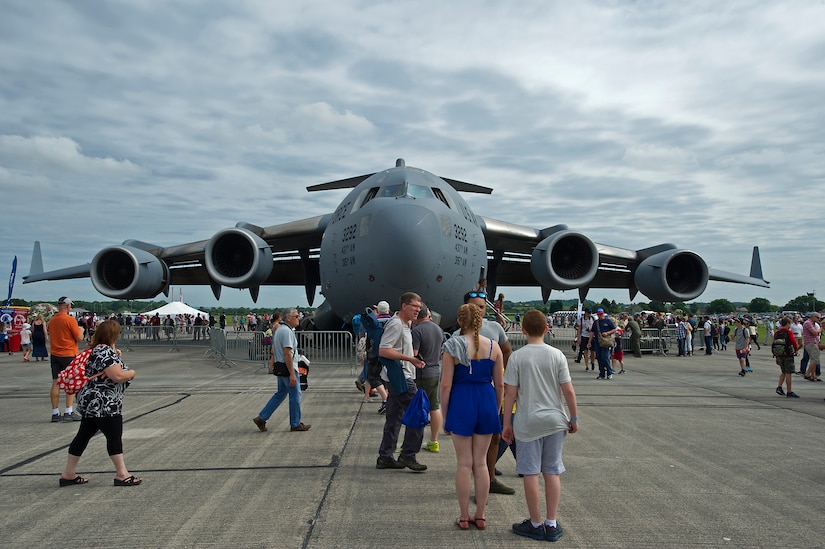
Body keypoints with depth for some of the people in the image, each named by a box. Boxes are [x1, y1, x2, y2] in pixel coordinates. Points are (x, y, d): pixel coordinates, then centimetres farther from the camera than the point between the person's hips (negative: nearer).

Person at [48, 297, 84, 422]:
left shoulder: (51, 321, 8)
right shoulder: (70, 320, -13)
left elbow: (52, 337, 19)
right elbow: (79, 338, -11)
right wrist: (80, 331, 9)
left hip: (54, 355, 6)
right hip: (69, 355, -6)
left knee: (56, 383, 6)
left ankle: (55, 413, 9)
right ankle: (68, 412, -2)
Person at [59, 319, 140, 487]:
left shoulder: (98, 350, 11)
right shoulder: (106, 352, -20)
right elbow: (118, 376, -27)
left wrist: (116, 356, 12)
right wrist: (132, 373, -7)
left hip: (93, 402, 10)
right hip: (103, 404, -10)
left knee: (83, 436, 14)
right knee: (114, 437, -1)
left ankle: (68, 474, 23)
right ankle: (122, 474, 7)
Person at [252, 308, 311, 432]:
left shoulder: (279, 330, 14)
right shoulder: (287, 331, -19)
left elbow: (274, 351, 19)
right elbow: (287, 353, -25)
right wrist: (292, 374, -25)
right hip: (288, 369, -10)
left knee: (280, 394, 16)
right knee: (295, 396, 2)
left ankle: (261, 418, 15)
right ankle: (295, 424, 12)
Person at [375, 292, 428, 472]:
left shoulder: (405, 324, 17)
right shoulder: (395, 324, -15)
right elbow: (383, 350, -23)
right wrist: (410, 359, -25)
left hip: (400, 377, 10)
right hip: (400, 378, -10)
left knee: (394, 418, 12)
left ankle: (385, 457, 18)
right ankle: (407, 456, 0)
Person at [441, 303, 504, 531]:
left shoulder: (452, 346, -8)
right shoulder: (493, 346, 0)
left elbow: (446, 384, -8)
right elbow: (500, 384, 4)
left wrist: (445, 415, 1)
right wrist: (496, 410, 17)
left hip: (461, 403, -3)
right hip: (487, 403, 3)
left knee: (464, 463, 8)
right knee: (481, 463, 13)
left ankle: (464, 517, 17)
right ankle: (480, 516, 21)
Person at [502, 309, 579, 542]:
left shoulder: (517, 357, -8)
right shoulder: (557, 355, -4)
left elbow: (510, 393, -8)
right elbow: (569, 392, -4)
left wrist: (507, 423, 1)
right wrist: (574, 418, 8)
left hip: (528, 422, -2)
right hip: (554, 421, 2)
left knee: (531, 473, 6)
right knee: (552, 472, 11)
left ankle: (536, 525, 16)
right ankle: (552, 525, 18)